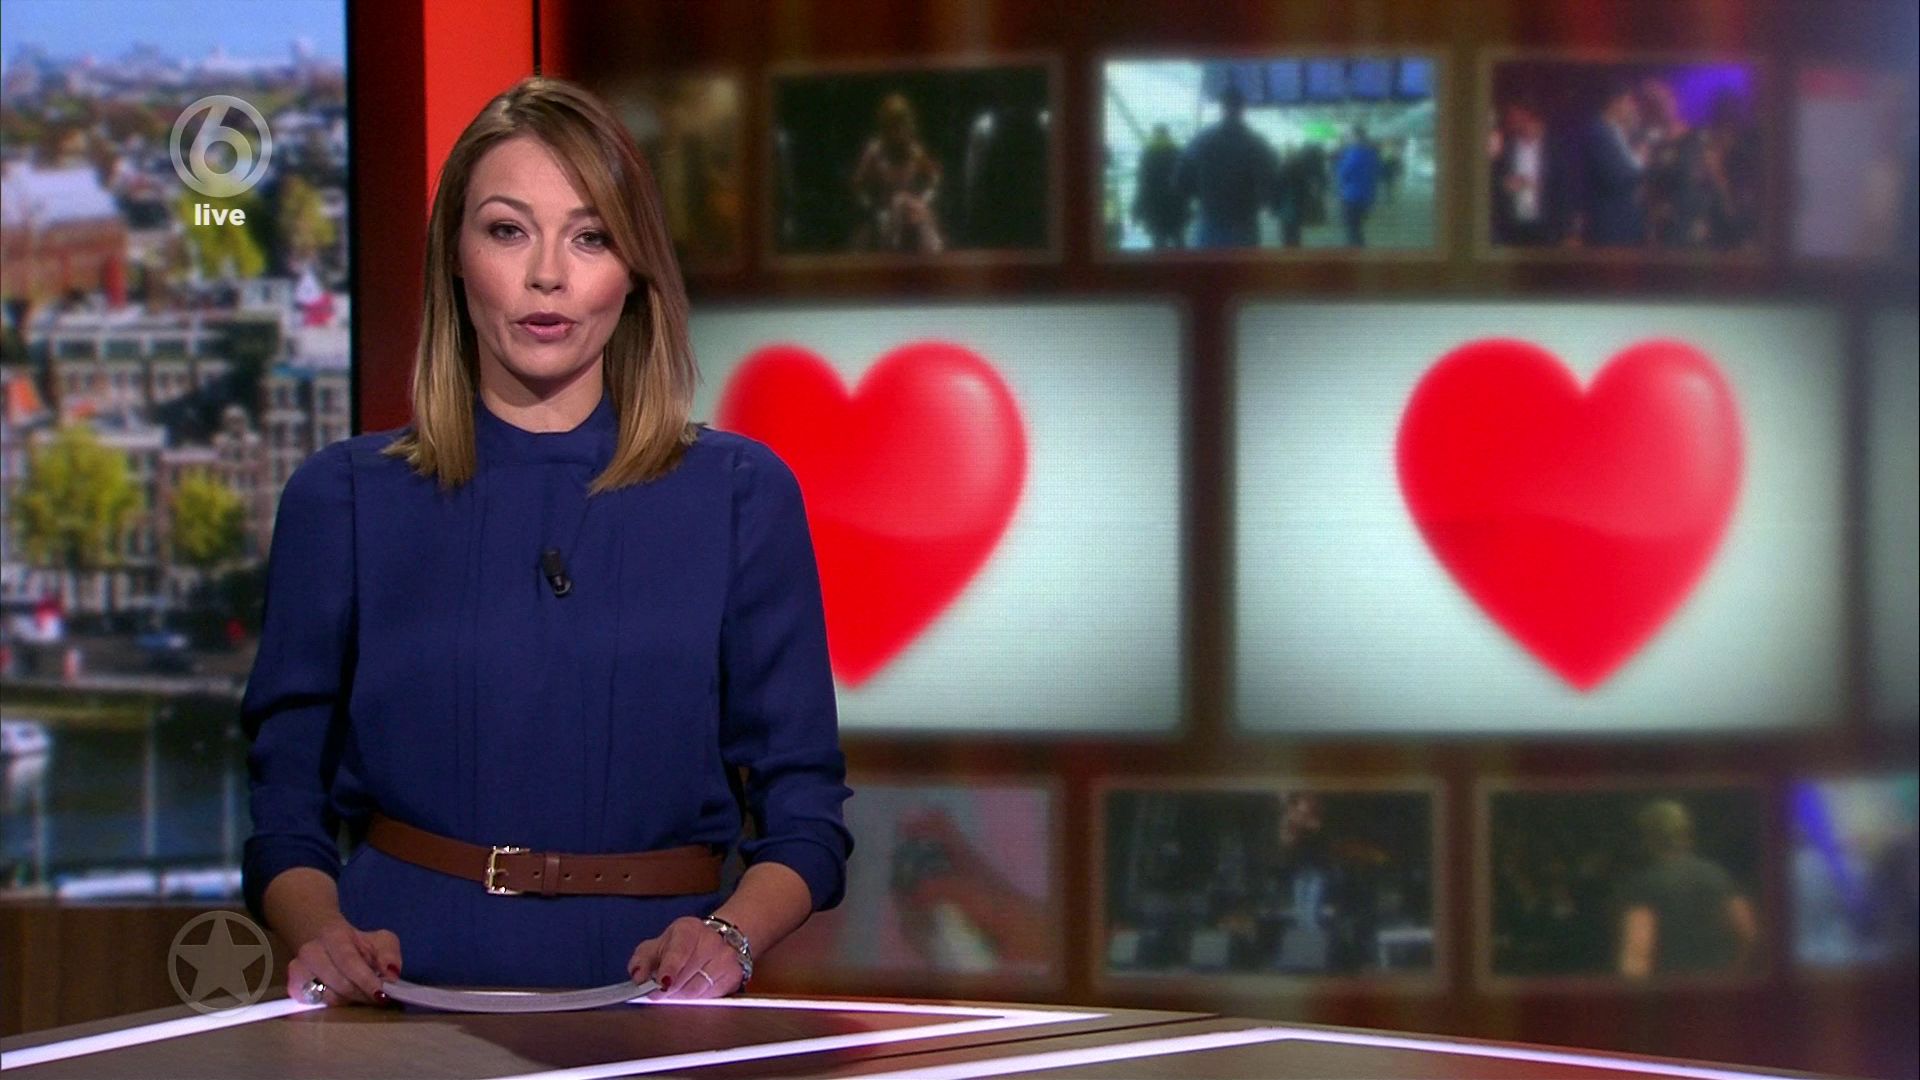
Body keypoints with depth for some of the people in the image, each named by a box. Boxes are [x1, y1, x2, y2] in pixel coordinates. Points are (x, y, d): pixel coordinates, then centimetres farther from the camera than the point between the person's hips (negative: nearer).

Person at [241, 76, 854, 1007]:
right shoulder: (343, 499, 10)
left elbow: (804, 815, 9)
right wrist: (322, 933, -10)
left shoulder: (743, 497, 9)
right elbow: (286, 808, 11)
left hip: (644, 995, 1)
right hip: (403, 990, 0)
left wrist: (728, 936, -11)